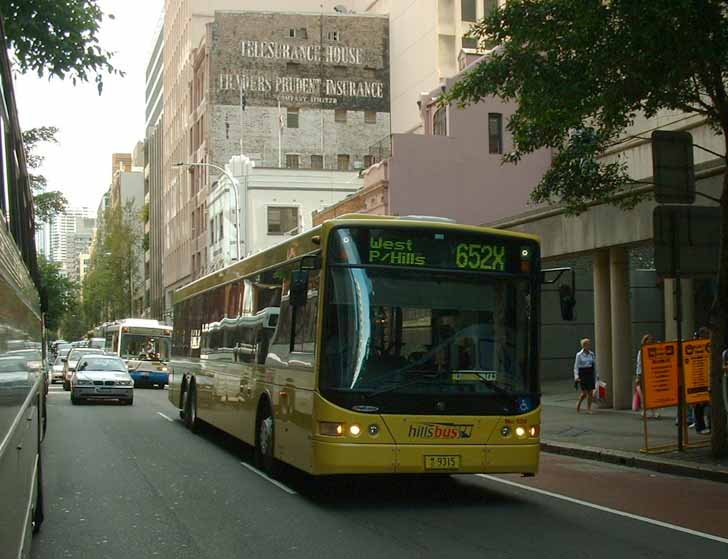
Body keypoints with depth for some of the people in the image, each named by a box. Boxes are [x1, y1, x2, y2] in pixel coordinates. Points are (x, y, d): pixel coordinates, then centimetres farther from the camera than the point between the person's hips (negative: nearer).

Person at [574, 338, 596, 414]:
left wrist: (595, 376, 11)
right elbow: (576, 367, -3)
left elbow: (594, 366, 12)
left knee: (590, 393, -1)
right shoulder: (579, 355, -3)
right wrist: (576, 376, -14)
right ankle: (578, 403, 21)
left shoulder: (592, 354, 7)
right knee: (584, 393, -8)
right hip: (582, 374, -4)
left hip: (590, 374, 4)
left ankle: (589, 409, 9)